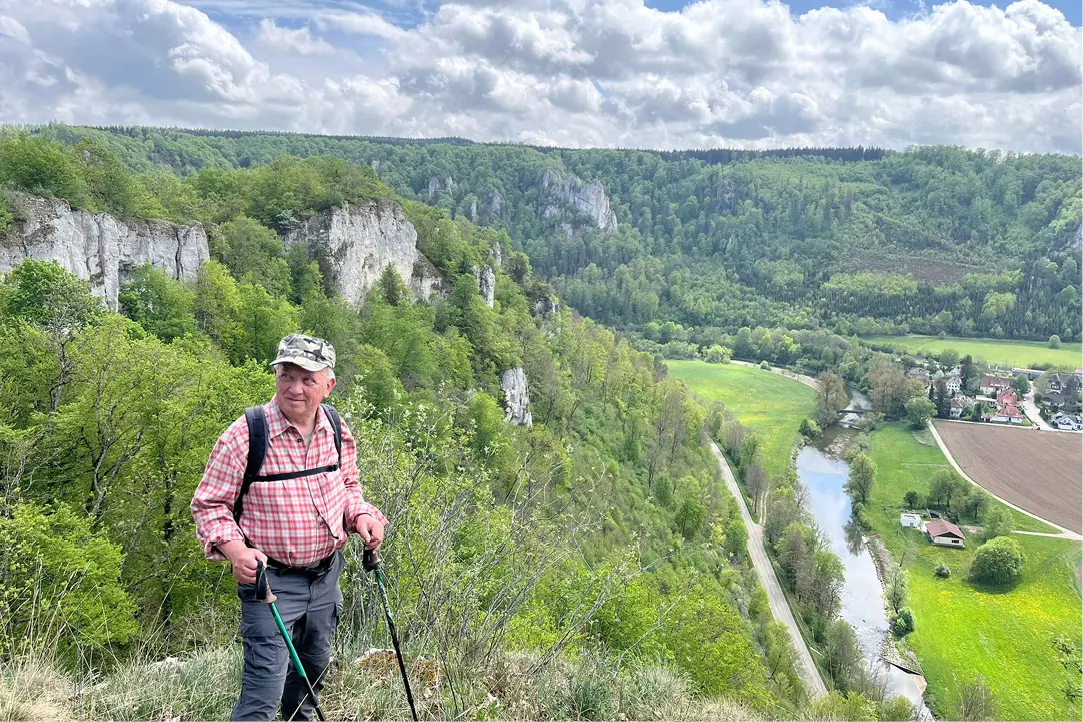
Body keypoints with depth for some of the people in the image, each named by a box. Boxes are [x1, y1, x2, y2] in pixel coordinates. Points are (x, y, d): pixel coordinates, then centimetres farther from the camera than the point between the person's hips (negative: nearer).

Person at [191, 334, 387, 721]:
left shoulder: (337, 429, -2)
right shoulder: (245, 434, -20)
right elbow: (208, 504, -12)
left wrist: (361, 515, -6)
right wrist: (237, 551, -28)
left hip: (327, 574, 6)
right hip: (271, 580, -6)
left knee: (313, 669, 26)